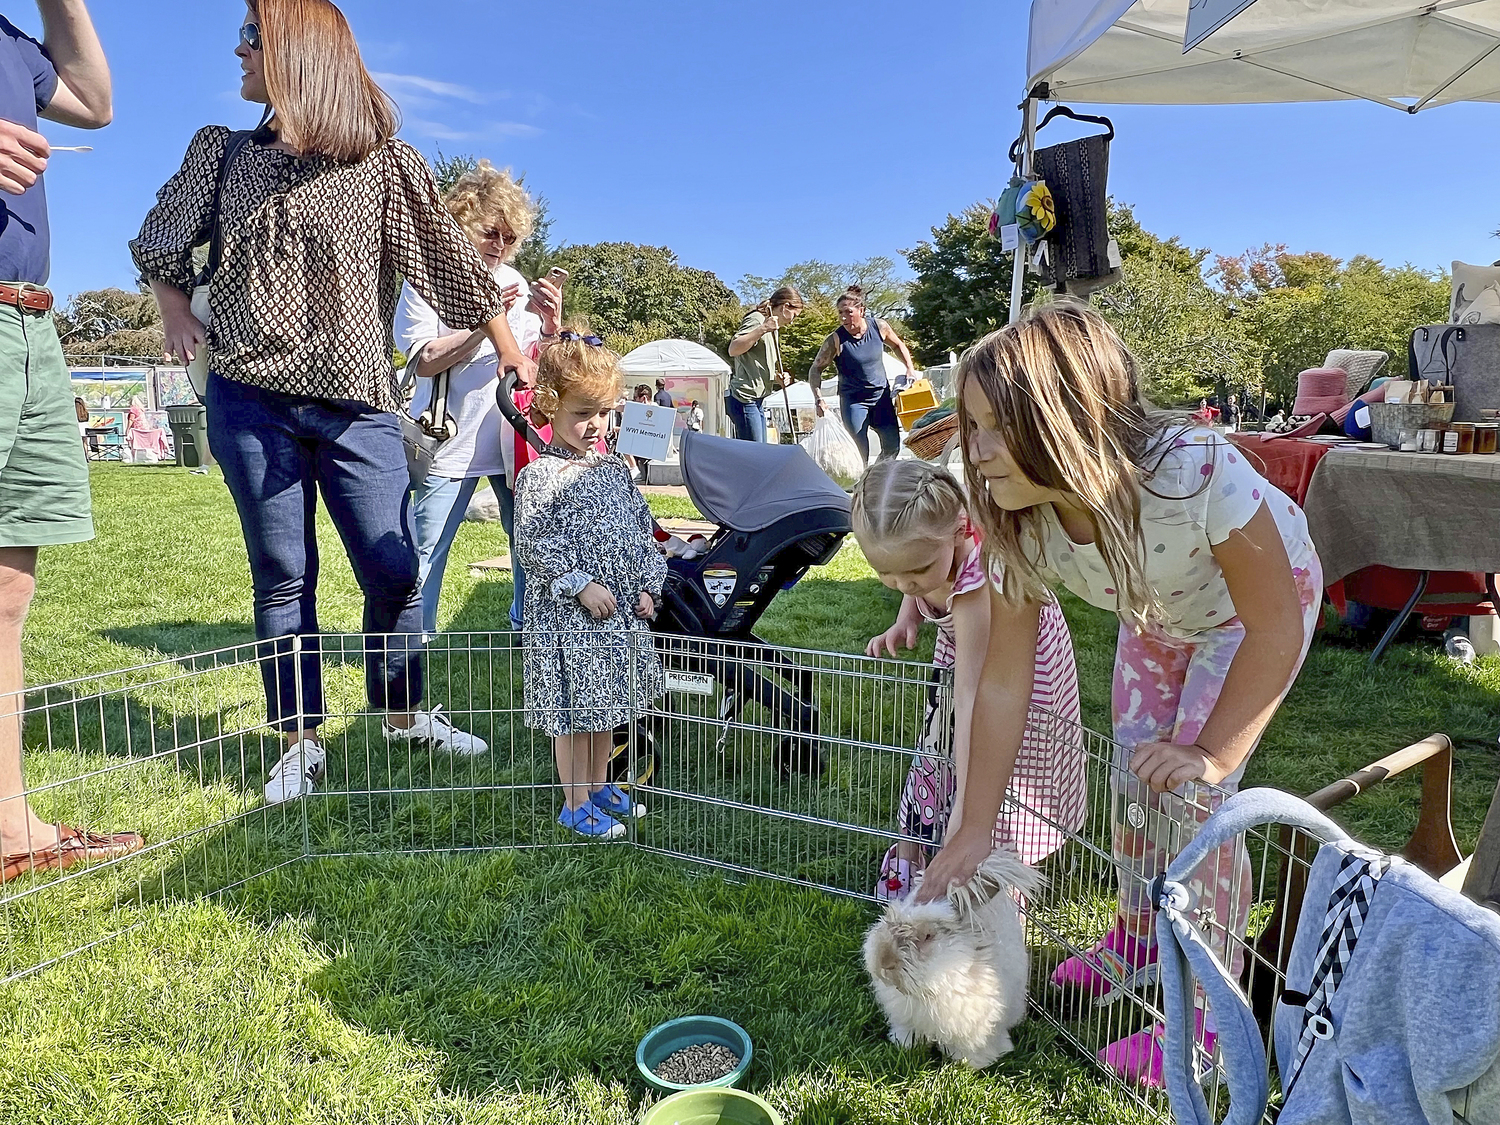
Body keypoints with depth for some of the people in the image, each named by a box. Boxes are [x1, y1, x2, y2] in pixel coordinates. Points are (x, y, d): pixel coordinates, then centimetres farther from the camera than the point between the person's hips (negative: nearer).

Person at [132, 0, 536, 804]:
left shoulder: (384, 164, 2)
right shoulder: (221, 154, 11)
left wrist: (513, 355, 1)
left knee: (394, 569, 0)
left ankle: (404, 715, 21)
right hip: (250, 401, 2)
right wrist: (175, 314, 10)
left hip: (354, 405, -2)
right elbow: (160, 243, 25)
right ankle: (300, 742, 15)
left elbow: (453, 264, 2)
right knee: (282, 577, 5)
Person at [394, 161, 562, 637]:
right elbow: (426, 361, -13)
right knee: (425, 555, -3)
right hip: (451, 441, -4)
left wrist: (550, 325, -6)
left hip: (514, 439, 5)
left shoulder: (514, 280, 13)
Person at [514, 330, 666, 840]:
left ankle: (599, 785, 36)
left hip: (622, 611, 7)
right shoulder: (539, 477, -11)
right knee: (573, 711, 3)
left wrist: (647, 586, 5)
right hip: (567, 615, -7)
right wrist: (581, 585, -20)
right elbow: (532, 544, -16)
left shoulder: (615, 468, 9)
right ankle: (575, 803, 17)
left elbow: (644, 531, 14)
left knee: (607, 705, 19)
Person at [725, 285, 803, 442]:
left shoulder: (773, 330, 23)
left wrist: (778, 377, 7)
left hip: (756, 400, 10)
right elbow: (733, 350, -22)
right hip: (744, 398, -10)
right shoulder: (757, 319, -7)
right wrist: (763, 329, -30)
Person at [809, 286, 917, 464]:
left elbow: (897, 345, 13)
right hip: (853, 400, -4)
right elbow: (815, 369, -10)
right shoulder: (836, 339, -18)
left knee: (892, 446, 7)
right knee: (859, 452, -8)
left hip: (882, 395, 4)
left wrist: (910, 369, 4)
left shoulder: (879, 327, -8)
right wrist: (818, 399, -20)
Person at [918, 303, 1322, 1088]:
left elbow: (1275, 627, -28)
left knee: (1189, 793, -12)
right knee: (1133, 774, 7)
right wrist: (973, 831, -16)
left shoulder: (1197, 473, -44)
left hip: (1261, 603, -4)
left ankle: (1212, 1008, 9)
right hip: (1157, 612, 4)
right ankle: (1138, 936, 35)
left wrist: (1214, 753, -23)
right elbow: (1002, 684, -20)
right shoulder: (1020, 527, -29)